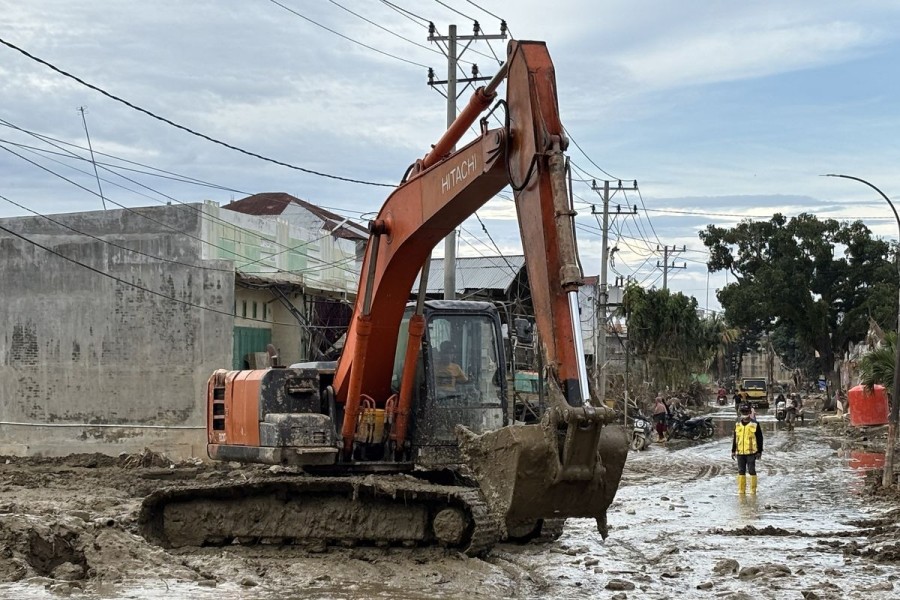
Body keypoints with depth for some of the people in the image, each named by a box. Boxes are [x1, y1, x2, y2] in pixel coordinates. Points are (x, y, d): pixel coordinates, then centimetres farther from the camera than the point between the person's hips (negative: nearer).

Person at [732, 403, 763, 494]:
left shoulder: (755, 425, -3)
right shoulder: (737, 425, 9)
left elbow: (759, 439, -1)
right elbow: (735, 439, 16)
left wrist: (759, 451, -3)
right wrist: (733, 451, 13)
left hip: (751, 452, -4)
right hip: (740, 452, 4)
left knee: (751, 471, 0)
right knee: (741, 471, 8)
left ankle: (753, 490, 7)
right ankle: (741, 490, 13)